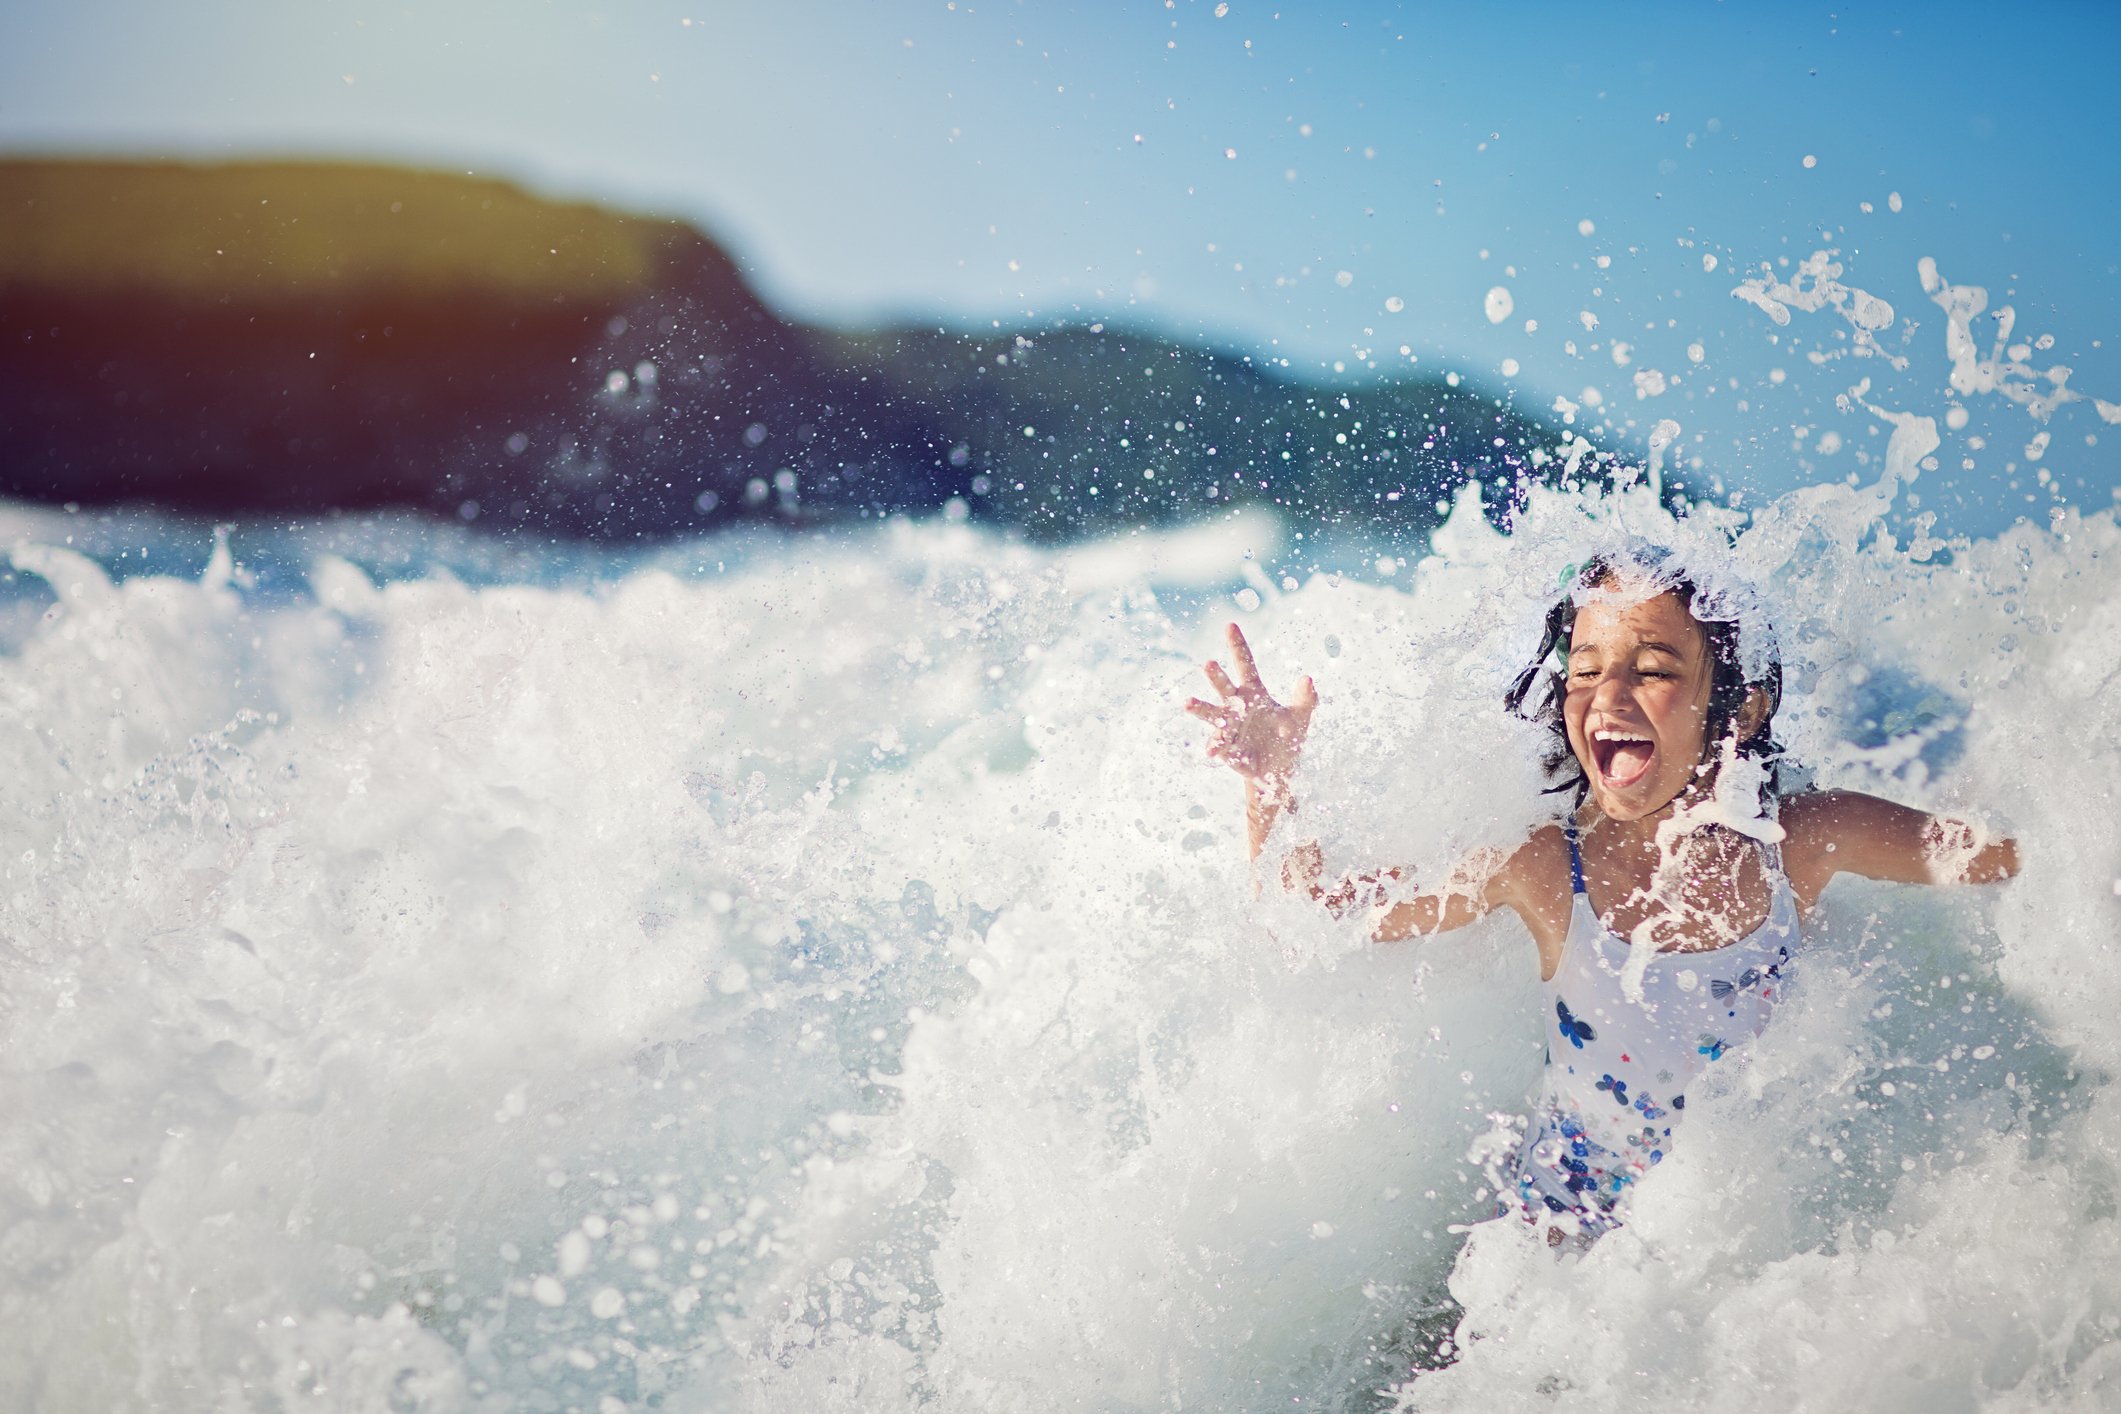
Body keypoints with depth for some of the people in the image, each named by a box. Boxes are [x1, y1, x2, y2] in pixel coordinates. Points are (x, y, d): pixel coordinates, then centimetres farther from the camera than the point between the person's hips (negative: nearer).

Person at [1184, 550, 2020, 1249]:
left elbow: (2012, 852, -1)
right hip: (1565, 1237, -1)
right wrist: (1273, 783, -26)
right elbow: (1308, 916, -10)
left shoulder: (1806, 843, -12)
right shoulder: (1544, 869, -16)